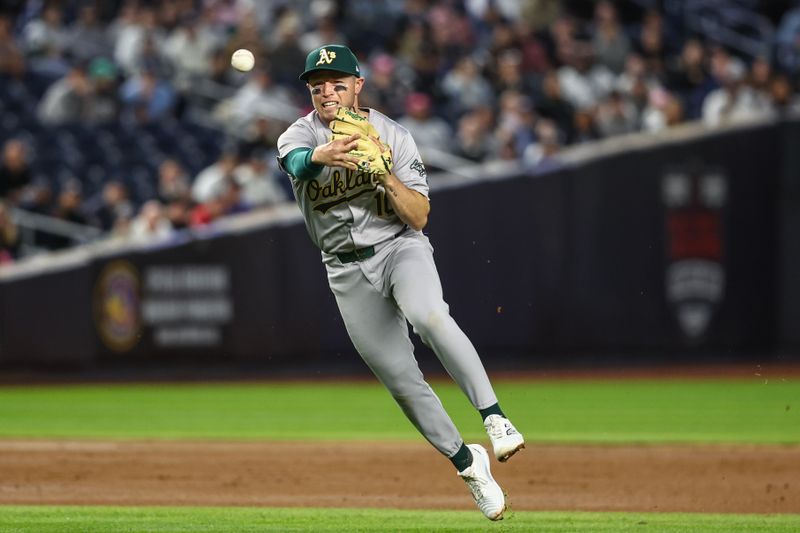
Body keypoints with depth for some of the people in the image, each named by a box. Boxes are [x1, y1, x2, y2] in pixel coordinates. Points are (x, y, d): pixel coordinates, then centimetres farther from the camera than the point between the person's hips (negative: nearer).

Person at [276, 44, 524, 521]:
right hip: (348, 272, 2)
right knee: (402, 381, 2)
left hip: (400, 249, -2)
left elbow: (419, 216, -7)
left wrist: (387, 177, -24)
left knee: (428, 316, -35)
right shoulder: (300, 136, -3)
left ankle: (494, 416, -35)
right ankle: (466, 461, 20)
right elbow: (296, 159, -30)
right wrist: (323, 154, -53)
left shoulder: (393, 136, -4)